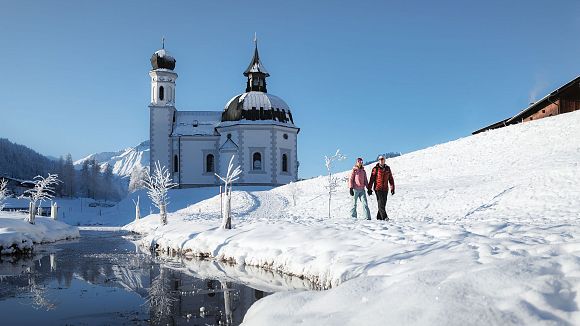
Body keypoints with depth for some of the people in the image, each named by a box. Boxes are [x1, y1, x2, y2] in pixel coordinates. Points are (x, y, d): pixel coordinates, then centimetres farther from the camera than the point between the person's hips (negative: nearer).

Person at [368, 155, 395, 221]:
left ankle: (379, 217, 15)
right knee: (381, 203, -12)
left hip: (385, 189, 5)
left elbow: (391, 179, 14)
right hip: (378, 189, -4)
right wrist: (369, 189, -5)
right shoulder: (375, 169, -2)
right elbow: (371, 179, -2)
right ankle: (384, 217, -17)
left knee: (383, 203, 6)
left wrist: (392, 188, 9)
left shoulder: (387, 168, 10)